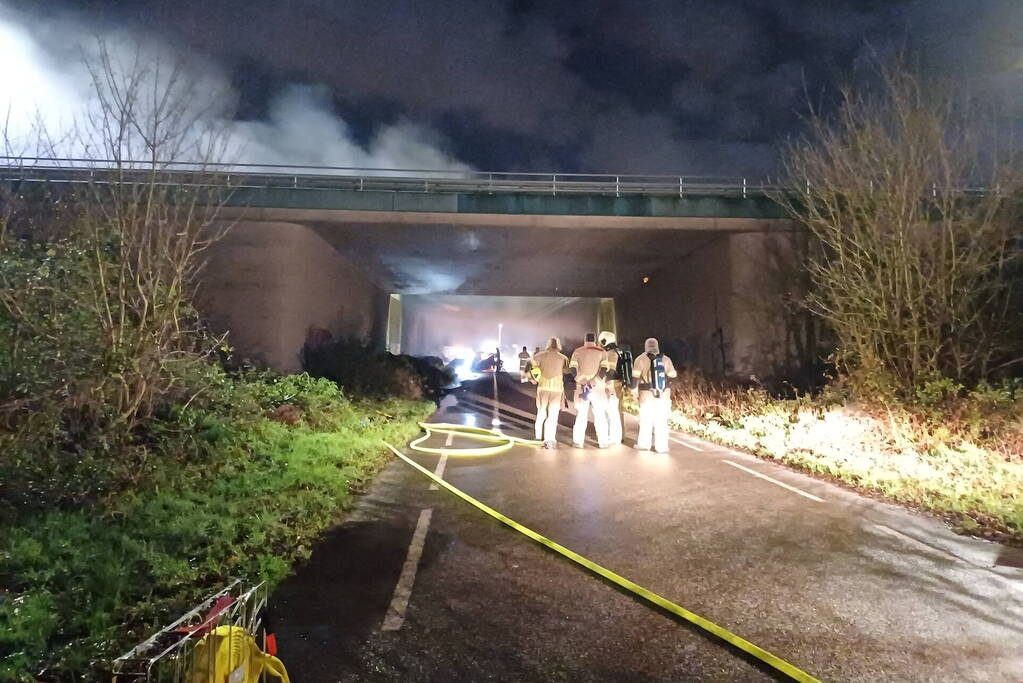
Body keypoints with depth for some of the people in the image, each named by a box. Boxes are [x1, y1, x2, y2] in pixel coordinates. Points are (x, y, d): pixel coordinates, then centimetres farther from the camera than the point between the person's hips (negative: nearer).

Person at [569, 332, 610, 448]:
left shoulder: (578, 352, 1)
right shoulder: (602, 352, 0)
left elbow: (572, 369, -6)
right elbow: (604, 370, -10)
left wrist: (583, 381, -4)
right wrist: (593, 383, -15)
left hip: (582, 387, 0)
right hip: (598, 388, 0)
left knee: (581, 415, 8)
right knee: (600, 416, 9)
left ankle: (578, 442, 8)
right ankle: (603, 442, 13)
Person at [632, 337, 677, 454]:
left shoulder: (641, 359, -5)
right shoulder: (666, 359, 1)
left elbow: (635, 376, -9)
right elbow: (673, 375, 9)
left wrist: (635, 391, 2)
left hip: (647, 396, -1)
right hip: (664, 396, 1)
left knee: (646, 420, 9)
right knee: (661, 422, 5)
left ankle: (644, 444, 15)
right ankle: (661, 447, 5)